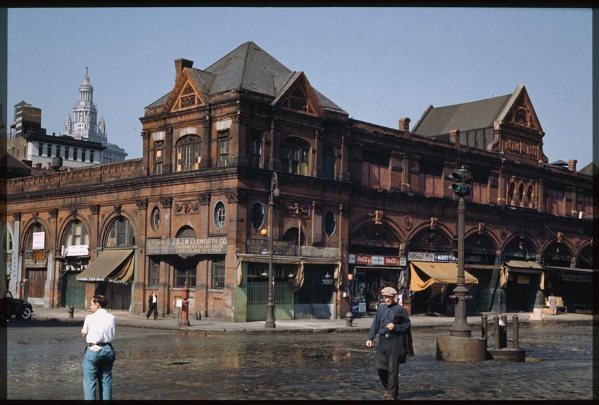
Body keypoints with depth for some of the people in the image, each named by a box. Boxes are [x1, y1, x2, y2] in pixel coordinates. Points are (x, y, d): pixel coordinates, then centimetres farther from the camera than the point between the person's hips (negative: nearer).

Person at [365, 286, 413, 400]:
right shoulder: (381, 308, 9)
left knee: (393, 369, -2)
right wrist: (370, 338, 2)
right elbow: (375, 324, 11)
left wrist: (395, 327, -13)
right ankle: (387, 387, 23)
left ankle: (392, 393, 9)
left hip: (394, 342, -4)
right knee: (379, 366, -1)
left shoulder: (400, 309, -4)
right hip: (382, 341, 4)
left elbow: (408, 324, 1)